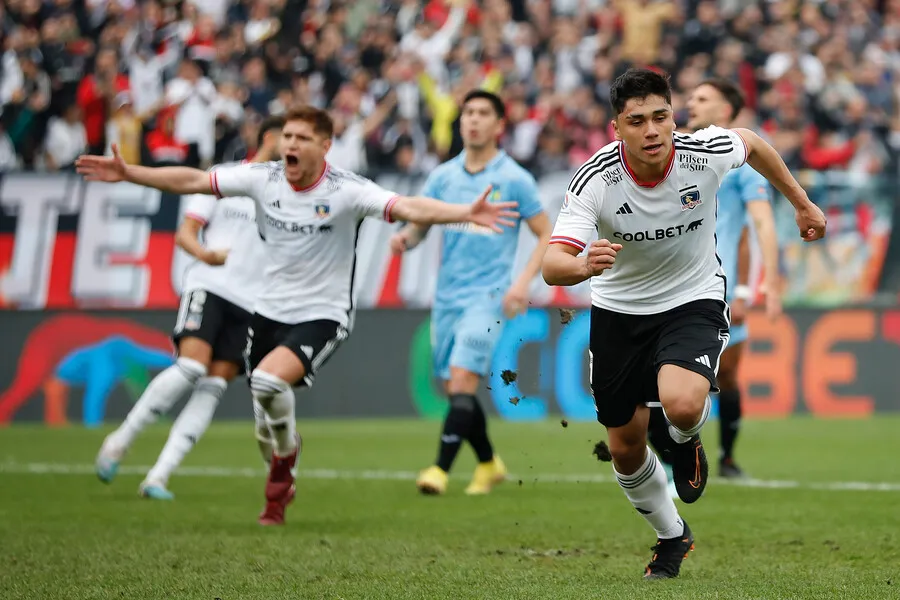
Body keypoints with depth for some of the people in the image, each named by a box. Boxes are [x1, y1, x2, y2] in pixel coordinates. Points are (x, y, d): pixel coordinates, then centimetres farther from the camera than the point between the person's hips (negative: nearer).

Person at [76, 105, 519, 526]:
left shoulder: (347, 191, -16)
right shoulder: (262, 179, -4)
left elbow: (408, 207, -27)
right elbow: (192, 181, 0)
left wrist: (466, 213, -42)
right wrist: (128, 173, -2)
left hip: (322, 315, -5)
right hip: (269, 312, 5)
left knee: (269, 381, -29)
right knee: (266, 402, 14)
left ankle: (286, 452, 2)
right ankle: (279, 491, 40)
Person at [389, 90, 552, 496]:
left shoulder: (514, 179, -3)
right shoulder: (442, 176, 9)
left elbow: (546, 235, -1)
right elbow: (419, 225, 13)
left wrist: (523, 282, -14)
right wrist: (405, 238, -11)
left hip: (488, 295, -5)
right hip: (447, 295, 5)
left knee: (462, 382, -18)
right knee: (453, 388, 8)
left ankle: (441, 470, -18)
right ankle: (488, 464, 28)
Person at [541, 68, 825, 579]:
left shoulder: (706, 152, -22)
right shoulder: (595, 180, -25)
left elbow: (752, 143, 3)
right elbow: (552, 266, -32)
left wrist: (803, 204, 15)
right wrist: (583, 265, -56)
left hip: (695, 302, -1)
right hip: (619, 312, 1)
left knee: (682, 404, -31)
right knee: (625, 447, 10)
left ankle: (687, 441, 9)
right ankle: (672, 537, 39)